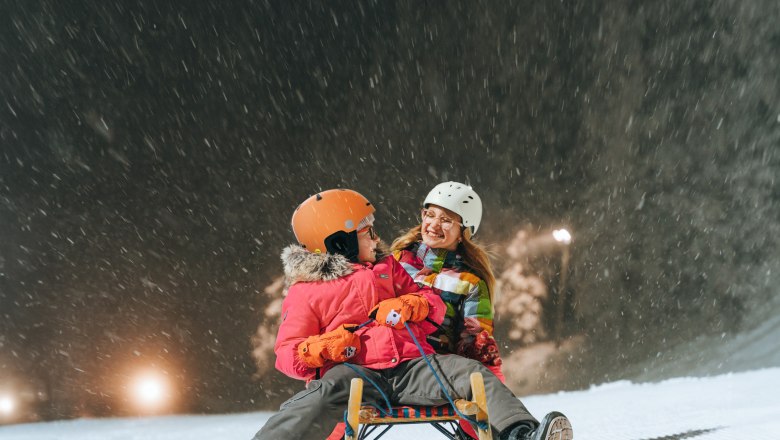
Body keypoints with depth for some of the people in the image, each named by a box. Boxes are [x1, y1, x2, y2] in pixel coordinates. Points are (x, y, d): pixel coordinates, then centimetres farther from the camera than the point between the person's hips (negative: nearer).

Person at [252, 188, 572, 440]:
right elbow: (287, 353, 6)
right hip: (355, 372, -4)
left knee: (472, 373, -19)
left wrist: (411, 305, -3)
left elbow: (434, 303, 21)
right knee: (324, 396, -38)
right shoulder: (305, 292, 10)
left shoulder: (387, 267, 24)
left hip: (411, 366, 4)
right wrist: (320, 348, -16)